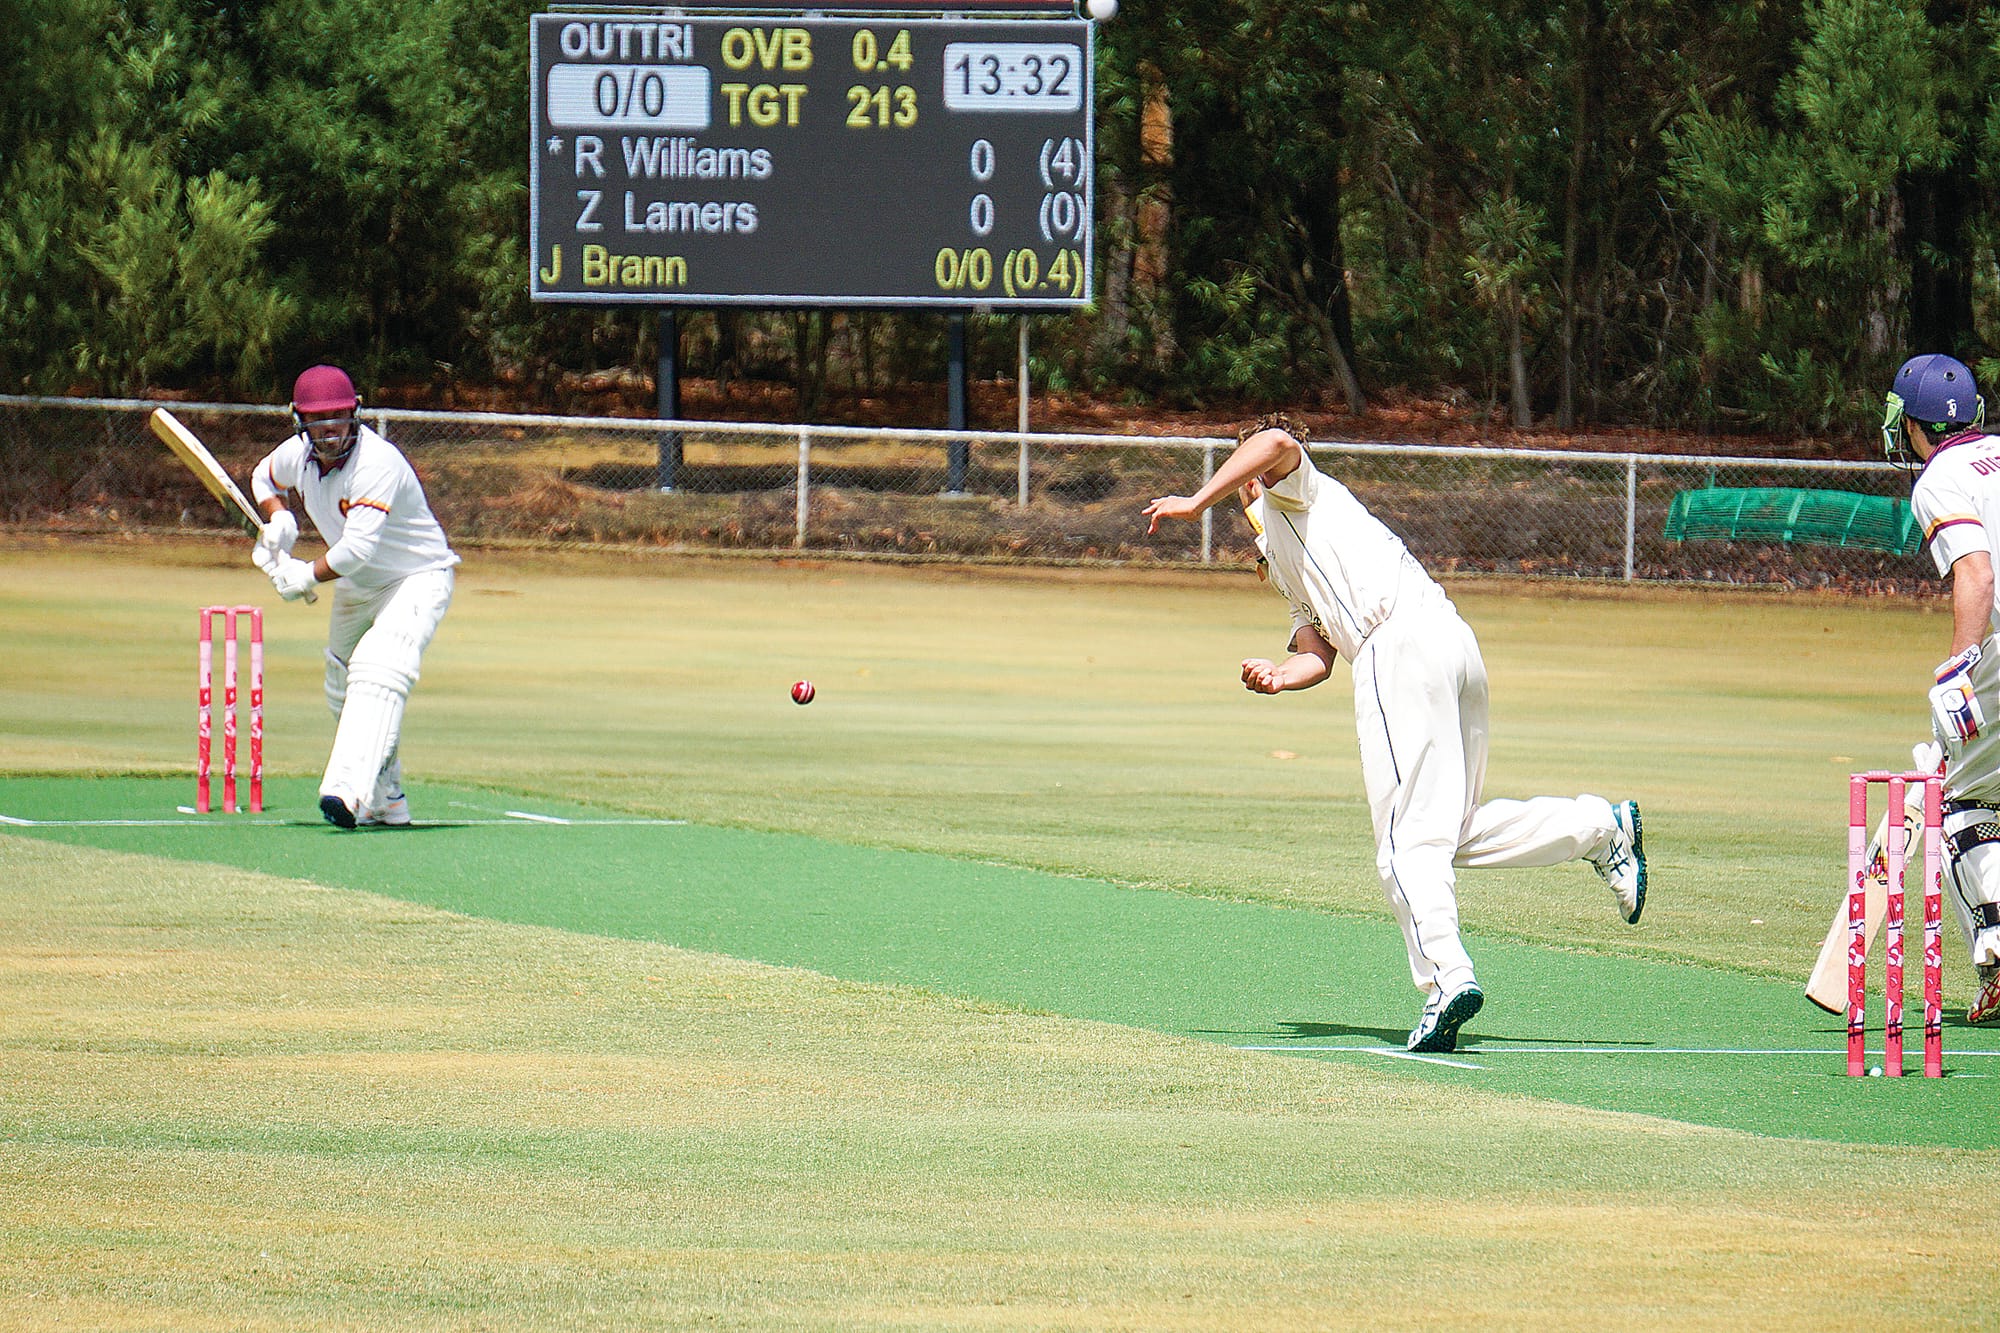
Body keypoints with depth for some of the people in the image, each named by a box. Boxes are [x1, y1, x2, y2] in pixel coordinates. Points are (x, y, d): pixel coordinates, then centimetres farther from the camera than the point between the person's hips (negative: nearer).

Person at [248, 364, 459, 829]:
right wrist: (278, 520, -3)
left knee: (378, 670, -31)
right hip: (355, 586, 9)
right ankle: (386, 801, 30)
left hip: (418, 577, -9)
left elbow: (358, 547, -36)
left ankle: (351, 788, -47)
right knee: (342, 690, 16)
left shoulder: (377, 463, -31)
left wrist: (307, 576, -21)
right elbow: (264, 478, 18)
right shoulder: (298, 454, -7)